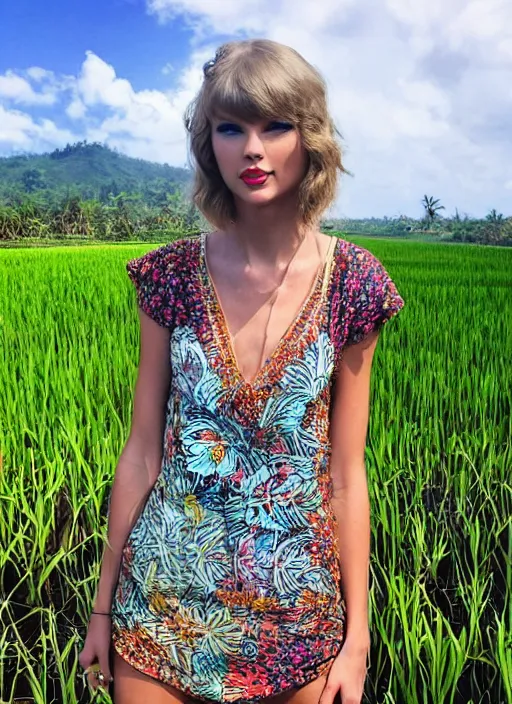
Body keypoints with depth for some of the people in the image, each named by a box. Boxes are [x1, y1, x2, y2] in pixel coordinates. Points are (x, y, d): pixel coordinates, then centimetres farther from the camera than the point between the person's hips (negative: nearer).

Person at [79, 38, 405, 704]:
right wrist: (104, 604, 4)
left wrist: (357, 639, -2)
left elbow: (346, 474, -6)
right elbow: (142, 451, -2)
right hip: (164, 593, 1)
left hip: (295, 604, 0)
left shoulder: (351, 281, -10)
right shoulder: (172, 274, -7)